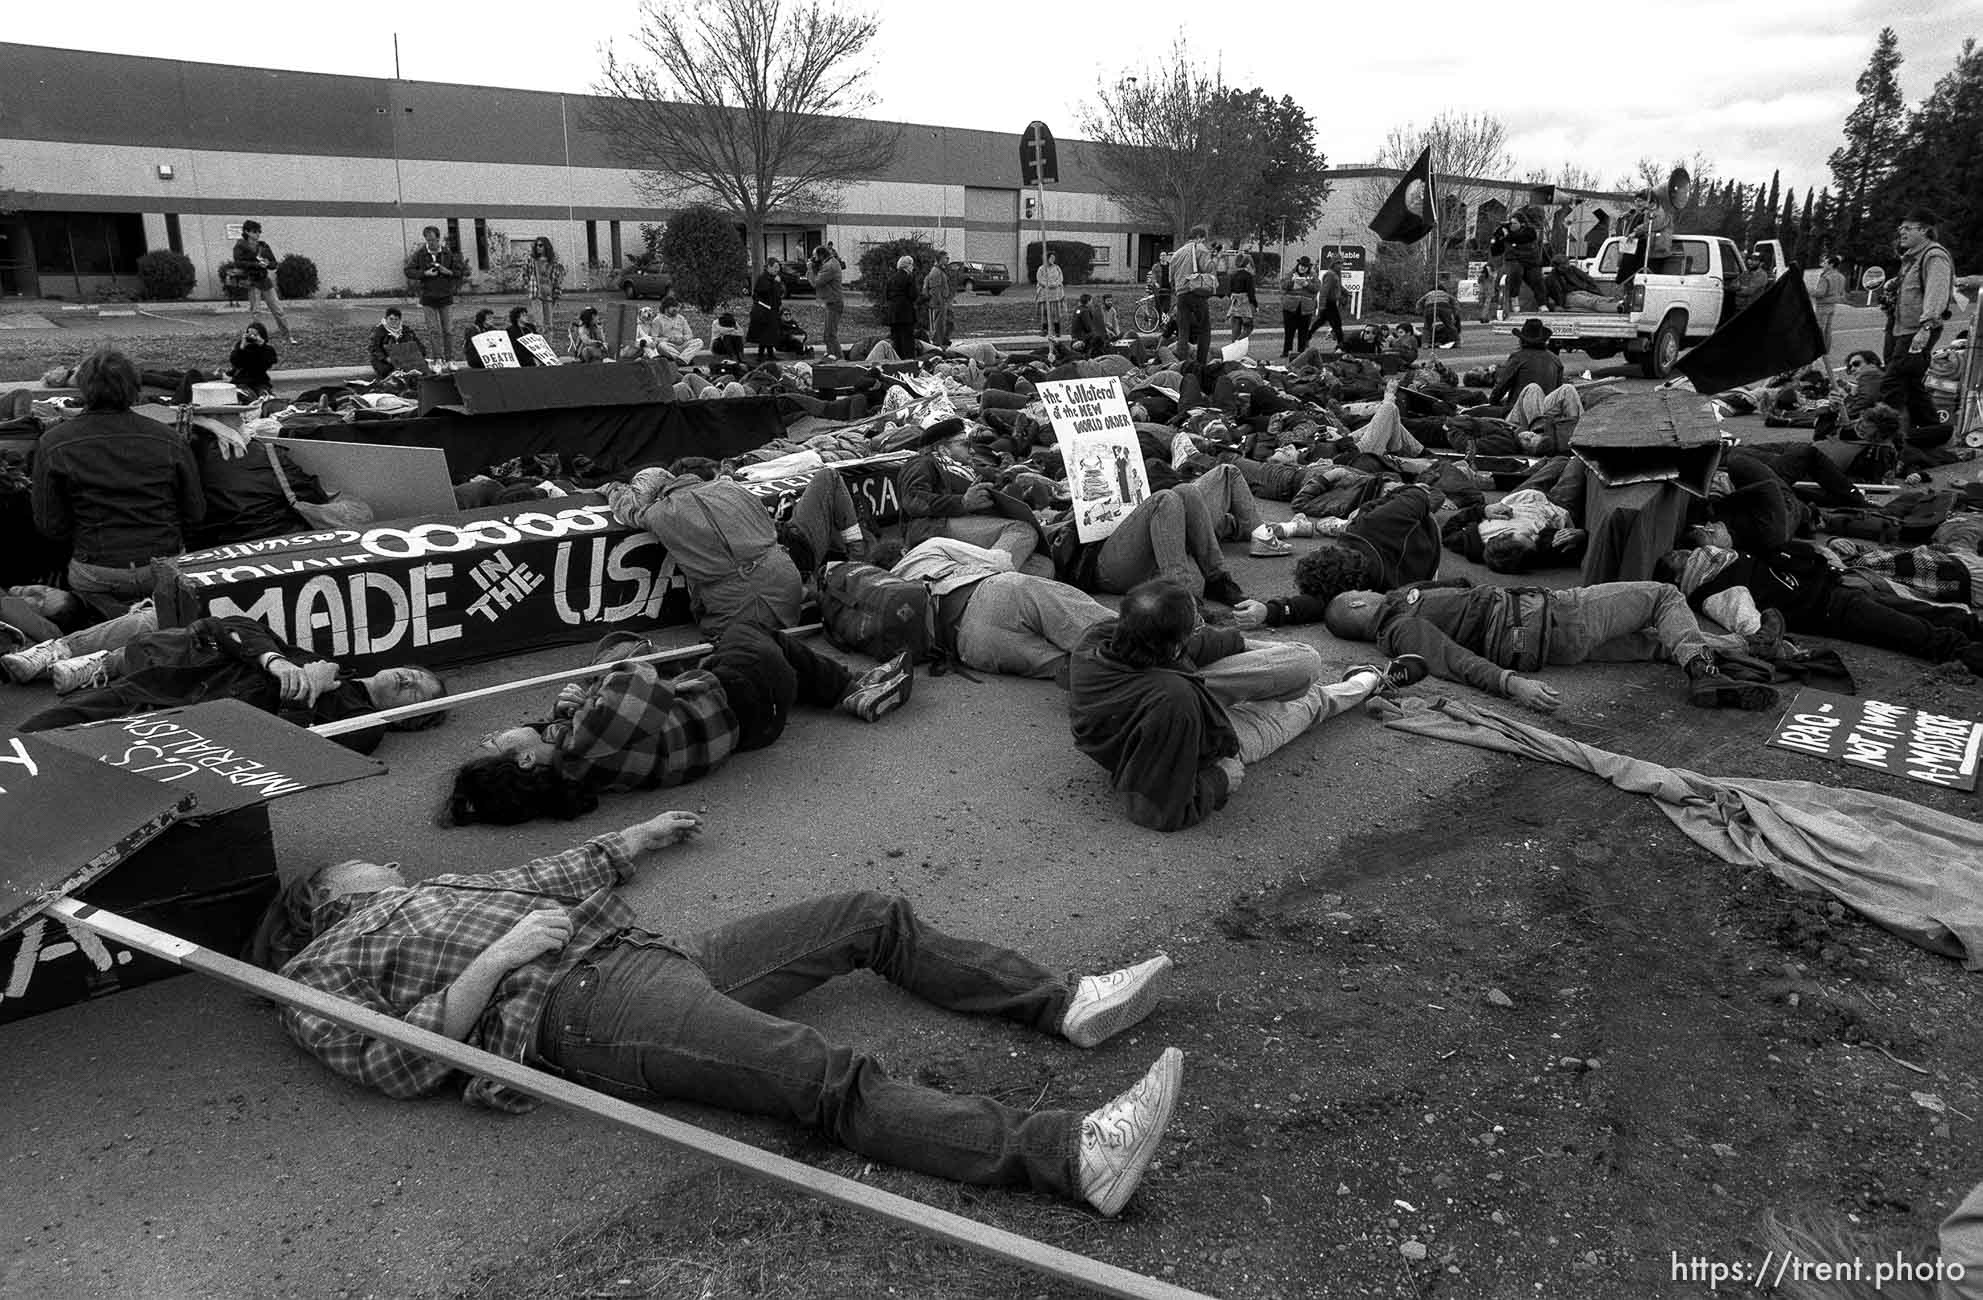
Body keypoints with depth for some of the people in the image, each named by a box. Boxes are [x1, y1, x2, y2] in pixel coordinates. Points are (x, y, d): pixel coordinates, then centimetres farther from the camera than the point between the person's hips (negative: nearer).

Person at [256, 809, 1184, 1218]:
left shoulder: (437, 893, 31)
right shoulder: (320, 970, 12)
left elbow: (555, 875, 41)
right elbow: (396, 1065, -5)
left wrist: (640, 836, 46)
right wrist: (496, 959, -14)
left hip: (642, 953, 9)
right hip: (577, 1009, -9)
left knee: (874, 917, 1)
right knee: (829, 1076, -29)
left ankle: (1061, 1003, 3)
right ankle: (1068, 1154, -40)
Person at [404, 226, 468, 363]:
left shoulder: (449, 253, 0)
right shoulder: (420, 254, -1)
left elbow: (463, 271, 2)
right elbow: (408, 271, -1)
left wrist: (449, 272, -14)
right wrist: (424, 273, -15)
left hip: (446, 297, 0)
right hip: (428, 298, 0)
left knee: (448, 331, 2)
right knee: (434, 331, 0)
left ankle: (450, 359, 11)